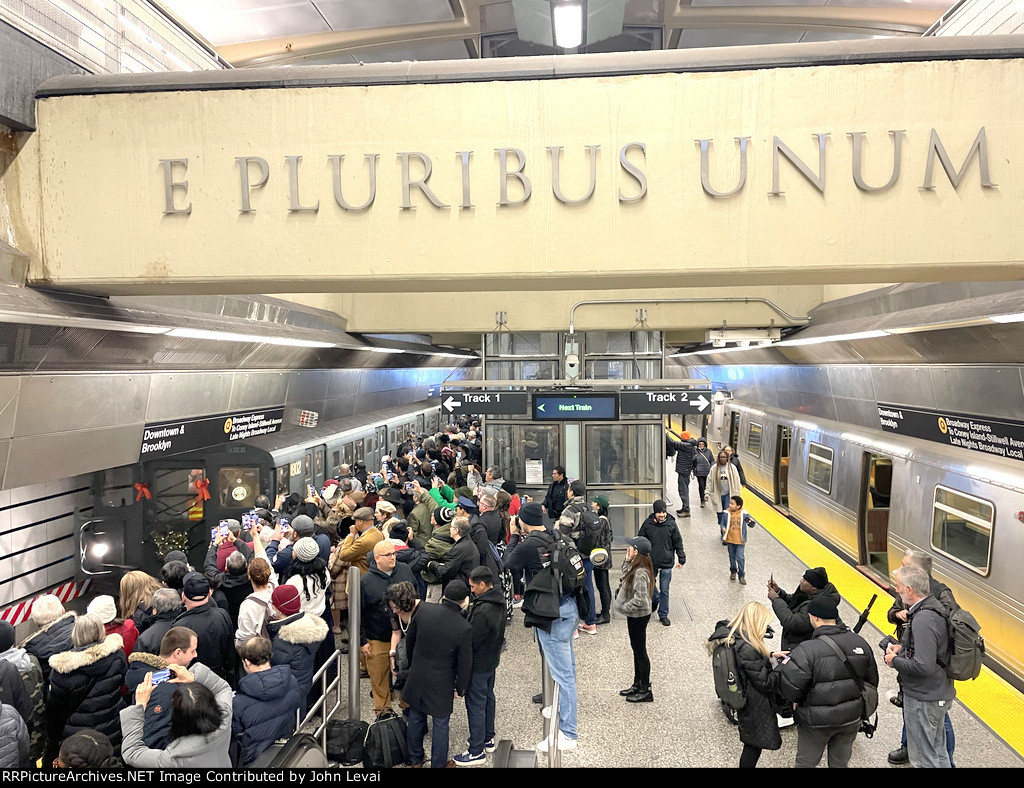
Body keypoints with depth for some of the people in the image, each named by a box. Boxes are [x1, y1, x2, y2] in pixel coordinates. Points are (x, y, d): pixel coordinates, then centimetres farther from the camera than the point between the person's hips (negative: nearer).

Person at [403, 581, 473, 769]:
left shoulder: (423, 611, -13)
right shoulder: (464, 628, -22)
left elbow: (410, 639, 3)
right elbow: (465, 663, -12)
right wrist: (460, 688, 5)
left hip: (416, 677, 4)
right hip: (441, 683, -4)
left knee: (415, 718, 22)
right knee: (441, 724, 15)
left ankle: (415, 760, 41)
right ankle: (438, 764, 30)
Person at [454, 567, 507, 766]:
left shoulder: (483, 611, -32)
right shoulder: (498, 602, -1)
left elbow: (472, 641, -26)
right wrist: (470, 610, -2)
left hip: (479, 665, -9)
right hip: (491, 660, 9)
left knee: (476, 705, 4)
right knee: (488, 698, 23)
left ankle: (477, 751, 17)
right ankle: (488, 739, 39)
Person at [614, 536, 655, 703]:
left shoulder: (640, 573, -29)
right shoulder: (634, 567, 0)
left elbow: (640, 600, -31)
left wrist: (624, 607, -20)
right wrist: (627, 562, 2)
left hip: (638, 616, -10)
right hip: (635, 616, 10)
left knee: (640, 652, 4)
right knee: (636, 650, 20)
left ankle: (645, 691, 18)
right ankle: (637, 684, 35)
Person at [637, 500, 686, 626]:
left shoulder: (671, 524, -8)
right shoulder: (648, 524, -7)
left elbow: (678, 543, 2)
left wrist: (681, 559, 5)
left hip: (667, 563, -1)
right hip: (651, 562, 1)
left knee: (664, 590, 5)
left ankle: (663, 615, 20)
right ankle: (655, 600, 45)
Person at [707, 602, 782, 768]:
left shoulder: (732, 638, -3)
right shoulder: (748, 649, -31)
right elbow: (766, 683, -22)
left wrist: (770, 655, 6)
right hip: (756, 709, -9)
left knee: (751, 744, 22)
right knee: (754, 746, 9)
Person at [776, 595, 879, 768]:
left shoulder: (807, 650, -24)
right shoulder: (860, 643, -5)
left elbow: (788, 687, -24)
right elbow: (872, 681, 7)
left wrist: (785, 662, -5)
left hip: (817, 722, -5)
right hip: (852, 719, 5)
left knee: (805, 763, 16)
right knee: (841, 763, 23)